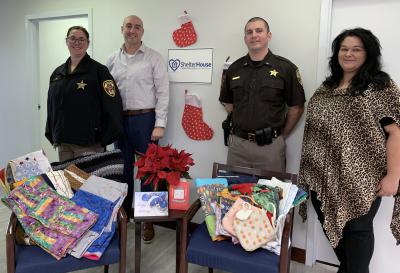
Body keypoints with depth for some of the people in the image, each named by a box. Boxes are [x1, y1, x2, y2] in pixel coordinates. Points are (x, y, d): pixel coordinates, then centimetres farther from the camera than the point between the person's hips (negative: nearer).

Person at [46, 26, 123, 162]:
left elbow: (113, 105, -12)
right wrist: (53, 137, 13)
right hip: (62, 143, 6)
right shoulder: (57, 73, 12)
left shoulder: (98, 70, -6)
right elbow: (51, 106, 18)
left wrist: (104, 139, -11)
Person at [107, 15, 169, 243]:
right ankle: (123, 213, 32)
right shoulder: (113, 60, 10)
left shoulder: (154, 58, -2)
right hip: (120, 120, 4)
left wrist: (160, 125, -13)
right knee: (123, 169, 14)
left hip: (145, 119, -4)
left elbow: (163, 92, -7)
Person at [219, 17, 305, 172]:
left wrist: (282, 135, 4)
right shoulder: (234, 68, 6)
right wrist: (242, 126, 9)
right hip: (237, 143, 3)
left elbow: (296, 107, 1)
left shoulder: (285, 68, -4)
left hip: (270, 145, -2)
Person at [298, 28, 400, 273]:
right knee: (332, 225, 16)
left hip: (361, 179, -6)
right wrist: (310, 168, 12)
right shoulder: (326, 88, 12)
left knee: (357, 229, 6)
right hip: (325, 177, 6)